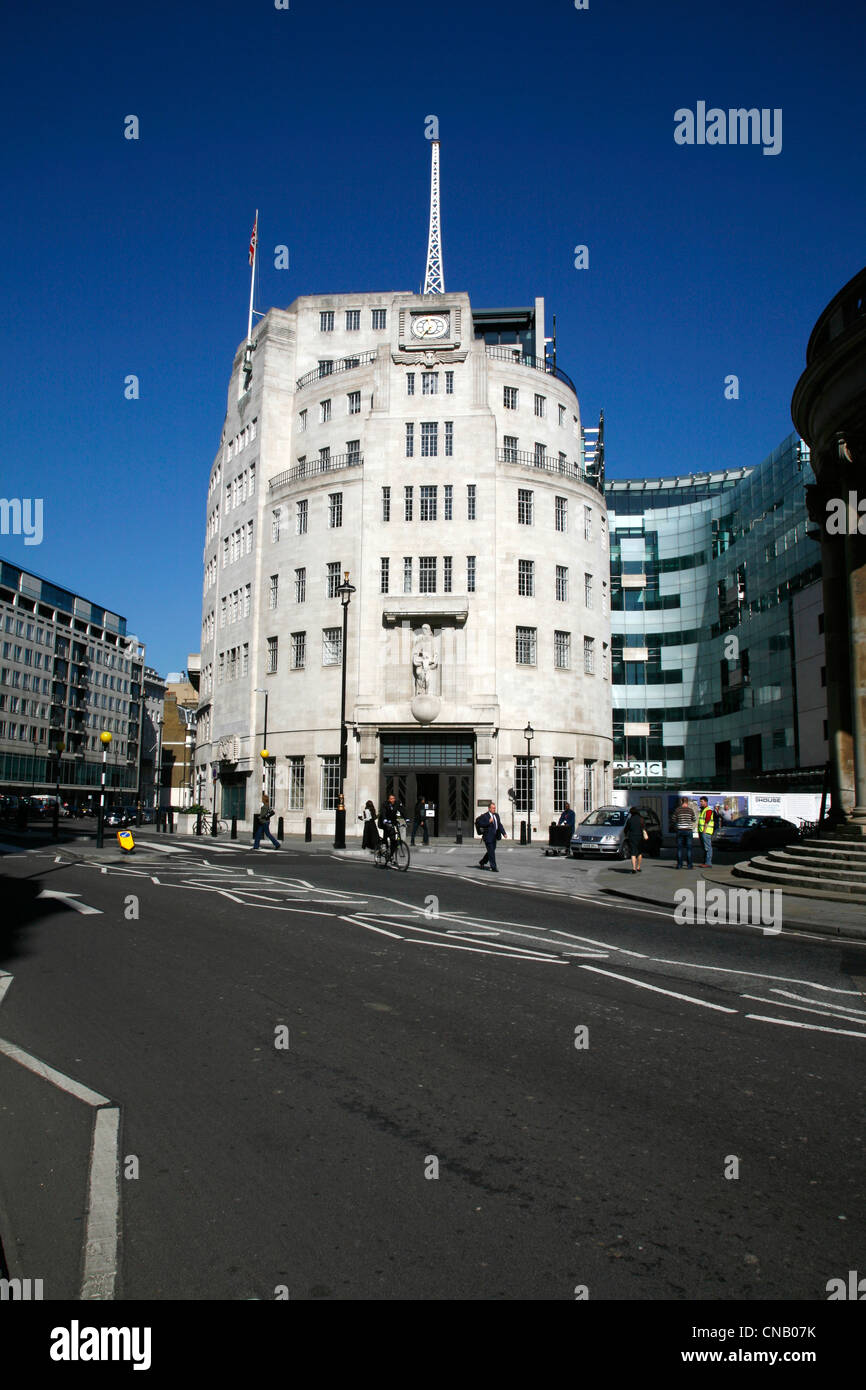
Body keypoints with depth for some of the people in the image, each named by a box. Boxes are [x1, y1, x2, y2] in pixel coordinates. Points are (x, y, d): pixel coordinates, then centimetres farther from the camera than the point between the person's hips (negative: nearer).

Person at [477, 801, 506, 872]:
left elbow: (500, 825, 12)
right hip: (488, 836, -7)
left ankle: (482, 862, 35)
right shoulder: (484, 816, -10)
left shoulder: (496, 815, 11)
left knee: (491, 851, 16)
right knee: (491, 852, -6)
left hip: (494, 837, 7)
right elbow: (480, 824, -17)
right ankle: (493, 867, -1)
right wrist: (488, 822, -24)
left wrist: (504, 833, 0)